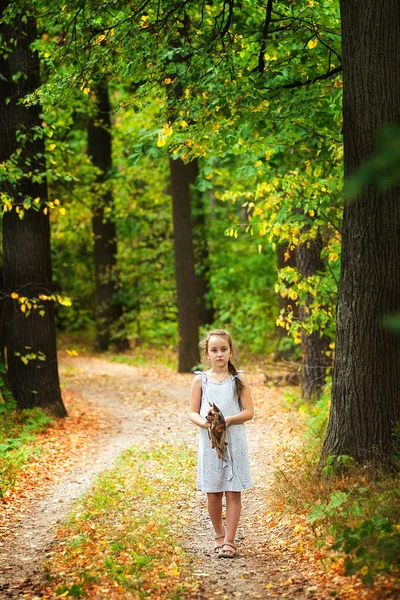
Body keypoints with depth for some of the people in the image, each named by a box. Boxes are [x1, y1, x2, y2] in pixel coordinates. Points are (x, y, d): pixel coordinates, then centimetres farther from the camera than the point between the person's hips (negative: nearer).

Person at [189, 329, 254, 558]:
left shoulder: (239, 379, 2)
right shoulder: (201, 380, 5)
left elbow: (249, 412, -2)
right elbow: (193, 413, 3)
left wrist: (229, 420, -18)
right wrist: (205, 422, -18)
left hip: (234, 441, -1)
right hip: (209, 441, 1)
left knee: (233, 492, -2)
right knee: (213, 493, 6)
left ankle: (229, 541, 2)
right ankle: (219, 535, 25)